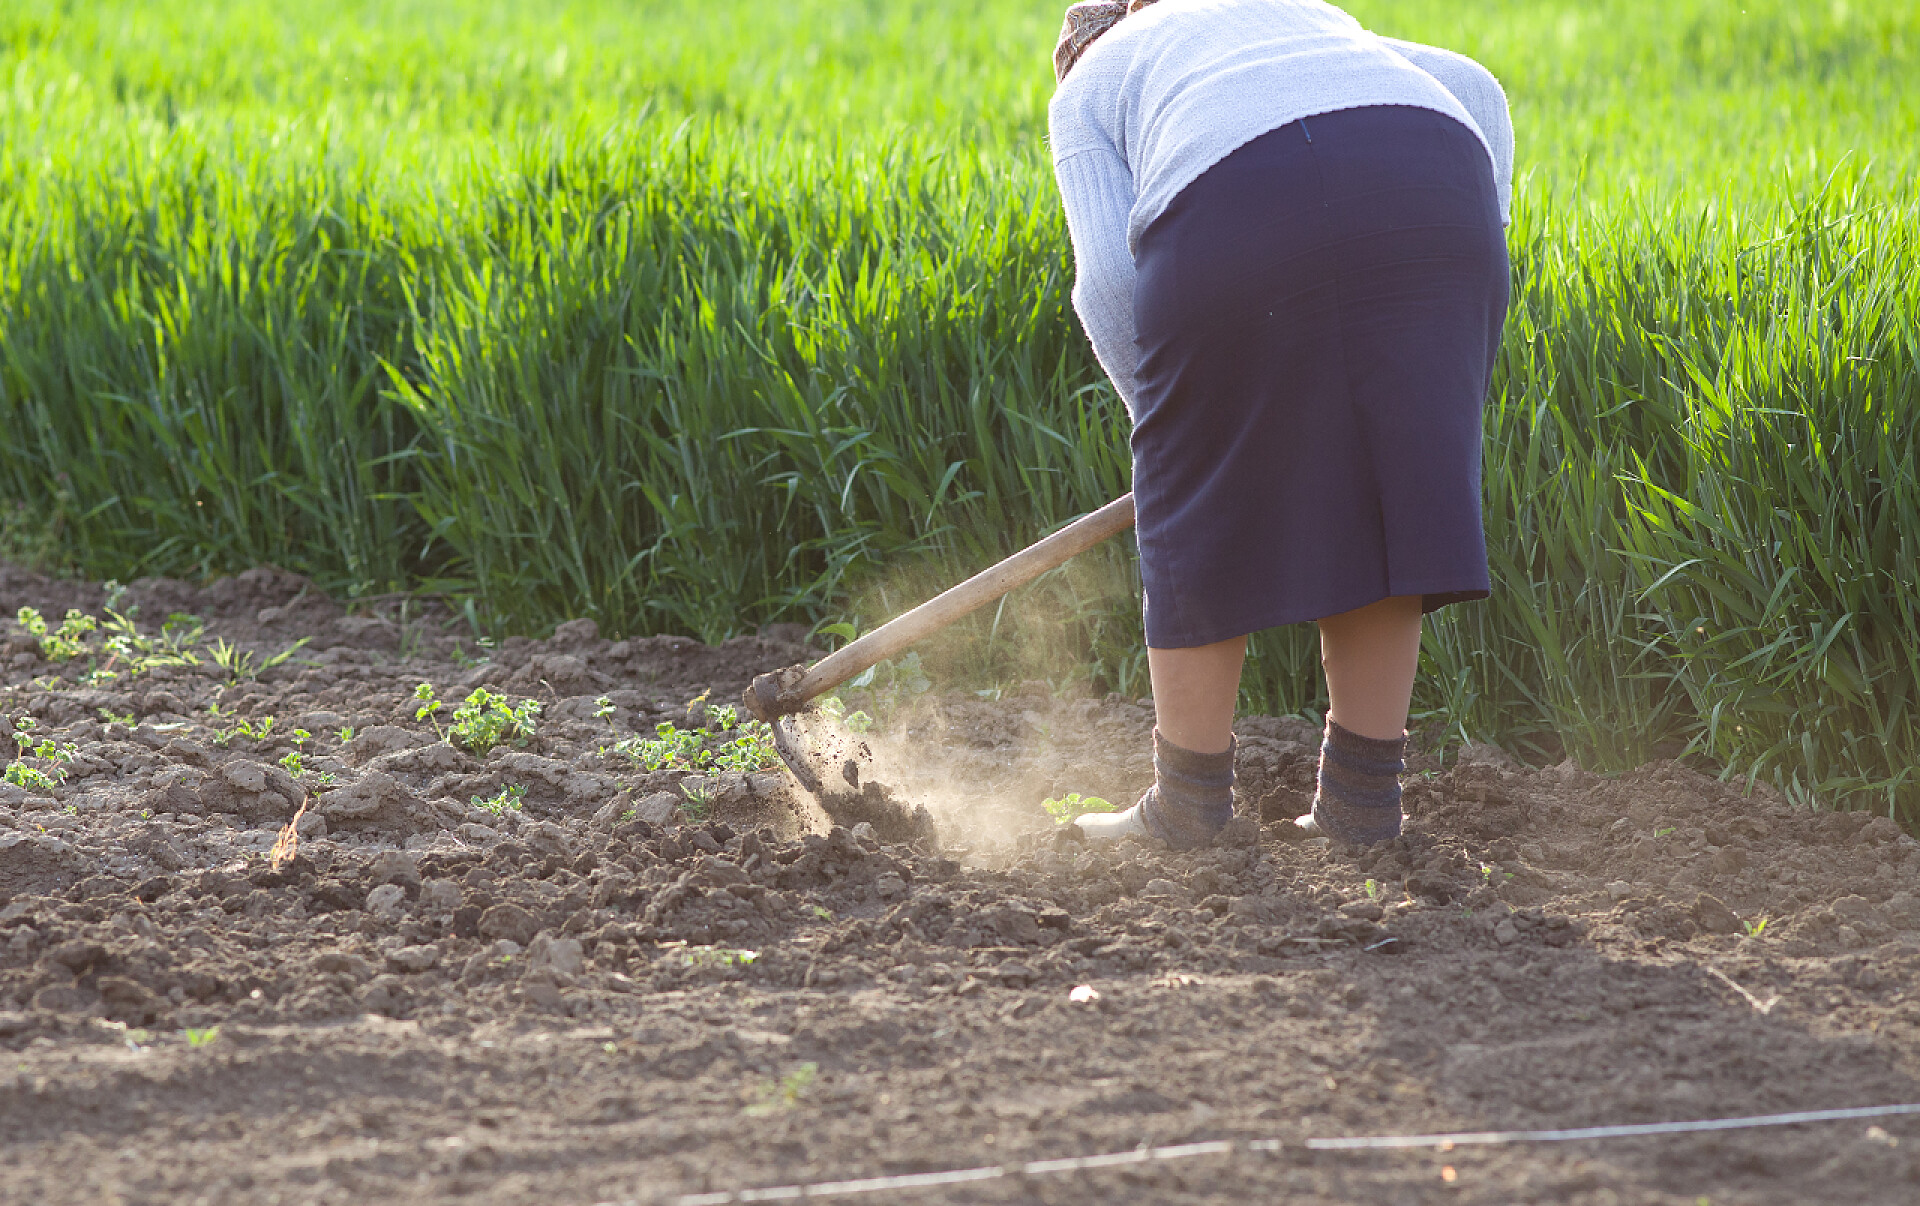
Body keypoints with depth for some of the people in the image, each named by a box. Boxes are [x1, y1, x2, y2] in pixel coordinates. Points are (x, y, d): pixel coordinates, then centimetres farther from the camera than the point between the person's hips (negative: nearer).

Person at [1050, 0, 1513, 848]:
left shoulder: (1086, 95, 28)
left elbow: (1108, 278, 11)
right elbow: (1473, 90, 24)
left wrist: (1164, 418, 21)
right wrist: (1478, 252, 22)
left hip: (1236, 214, -4)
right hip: (1428, 196, 4)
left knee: (1206, 502, 11)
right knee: (1382, 492, 14)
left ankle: (1190, 802, 21)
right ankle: (1361, 798, 18)